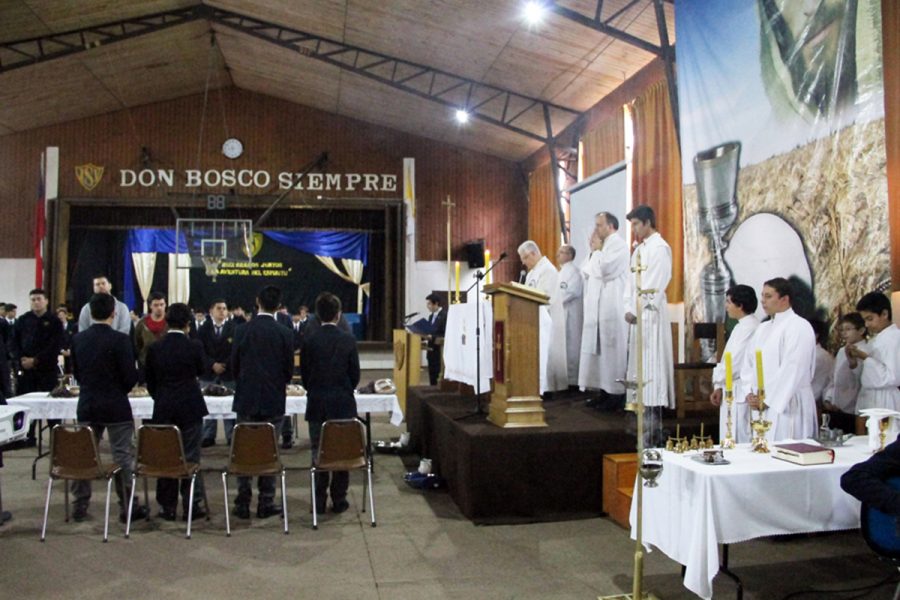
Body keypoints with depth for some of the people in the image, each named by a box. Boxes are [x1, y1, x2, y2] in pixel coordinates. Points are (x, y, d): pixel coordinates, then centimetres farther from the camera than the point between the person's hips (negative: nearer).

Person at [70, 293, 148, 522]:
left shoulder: (78, 339, 2)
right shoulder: (119, 339, -15)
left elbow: (76, 373, 8)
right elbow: (130, 376, -14)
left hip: (86, 406, 5)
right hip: (116, 407, -5)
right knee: (123, 456, 2)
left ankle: (80, 506, 21)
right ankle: (127, 508, 7)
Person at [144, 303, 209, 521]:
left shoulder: (154, 348, -3)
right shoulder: (194, 346, -11)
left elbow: (149, 380, 5)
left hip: (163, 410, 2)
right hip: (190, 408, -2)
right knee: (191, 458, 4)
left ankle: (167, 507, 16)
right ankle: (191, 506, 7)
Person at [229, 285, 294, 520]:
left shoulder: (242, 330, -4)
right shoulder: (285, 333, -7)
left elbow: (234, 365, 2)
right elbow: (289, 369, -1)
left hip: (246, 399, 1)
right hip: (274, 400, -1)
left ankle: (242, 504, 12)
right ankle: (266, 504, 10)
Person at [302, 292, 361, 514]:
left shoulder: (309, 341, -6)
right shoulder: (348, 340, -7)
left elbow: (304, 374, 0)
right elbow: (355, 373, -1)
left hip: (317, 404, 0)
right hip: (343, 404, 0)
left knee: (318, 452, 8)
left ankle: (319, 501, 12)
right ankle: (339, 500, 13)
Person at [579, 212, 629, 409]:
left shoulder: (618, 244, -8)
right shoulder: (605, 245, 20)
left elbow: (604, 270, -20)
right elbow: (589, 272, 19)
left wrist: (596, 250, -5)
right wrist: (594, 251, 9)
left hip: (612, 306, -9)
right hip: (599, 306, 9)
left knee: (612, 348, -7)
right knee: (601, 349, 8)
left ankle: (617, 394, -3)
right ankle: (606, 391, 13)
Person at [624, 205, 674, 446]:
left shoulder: (660, 248, -9)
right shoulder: (639, 250, 17)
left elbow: (655, 286, -15)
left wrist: (637, 311, -14)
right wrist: (628, 308, 3)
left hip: (651, 315, -8)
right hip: (638, 315, 8)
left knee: (650, 367, -8)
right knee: (639, 366, 9)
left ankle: (652, 433, -5)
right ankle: (643, 421, 16)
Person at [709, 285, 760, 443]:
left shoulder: (748, 327, -17)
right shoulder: (744, 325, 14)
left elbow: (735, 362, -20)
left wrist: (718, 383, -4)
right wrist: (720, 387, 10)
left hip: (740, 394, -10)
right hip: (733, 393, 10)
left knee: (738, 443, -2)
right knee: (732, 442, 14)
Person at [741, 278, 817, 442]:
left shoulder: (799, 327, -9)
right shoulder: (763, 328, 15)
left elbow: (792, 370, -16)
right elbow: (749, 363, 14)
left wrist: (768, 399, -14)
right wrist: (749, 394, -1)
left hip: (787, 405, -7)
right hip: (760, 404, 7)